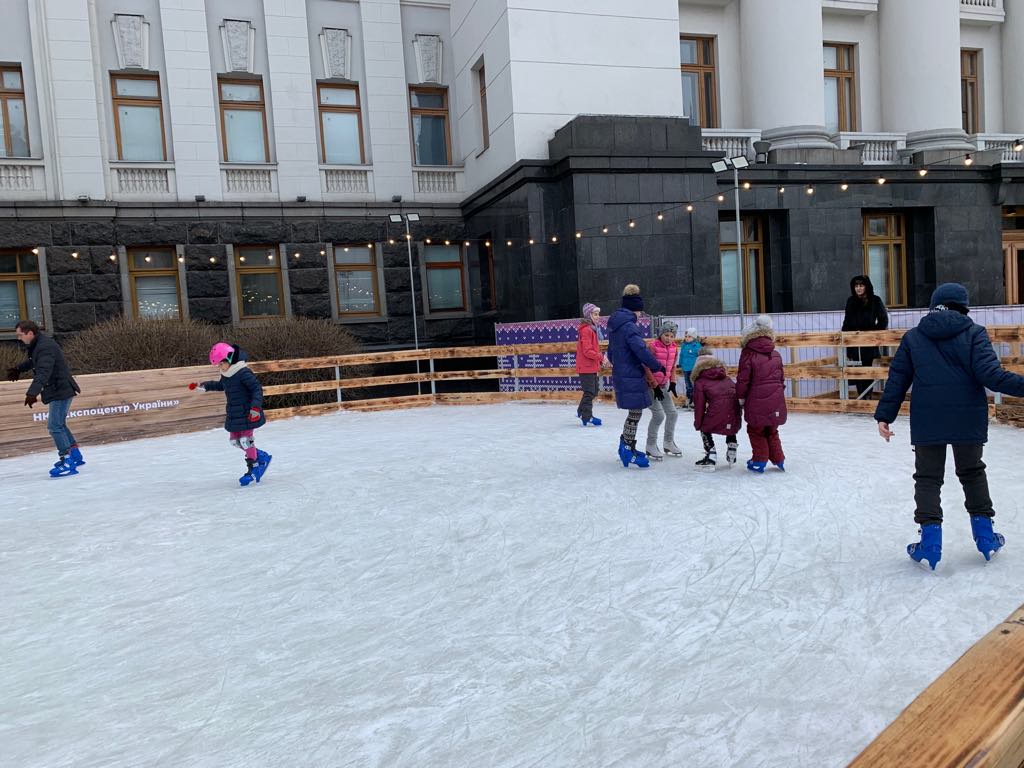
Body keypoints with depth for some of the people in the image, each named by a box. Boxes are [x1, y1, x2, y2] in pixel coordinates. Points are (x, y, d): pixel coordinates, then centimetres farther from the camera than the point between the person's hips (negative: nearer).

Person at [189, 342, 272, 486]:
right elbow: (219, 386, 30)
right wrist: (202, 386, 26)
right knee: (235, 440, 11)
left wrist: (256, 407, -28)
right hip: (233, 415, 9)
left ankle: (253, 468, 11)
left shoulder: (243, 373, -19)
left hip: (247, 414, -9)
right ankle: (262, 457, 21)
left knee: (245, 440, -5)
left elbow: (257, 389, -21)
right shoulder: (226, 375, 8)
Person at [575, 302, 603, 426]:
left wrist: (600, 355, 3)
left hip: (591, 366, 10)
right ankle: (587, 417, 6)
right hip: (586, 367, -10)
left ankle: (581, 412, 28)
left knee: (593, 391, 17)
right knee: (589, 392, -3)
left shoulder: (593, 328, 13)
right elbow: (587, 351, -22)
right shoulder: (586, 330, -18)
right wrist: (601, 357, -20)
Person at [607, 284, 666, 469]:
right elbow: (641, 351, -23)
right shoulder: (629, 326, -17)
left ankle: (626, 445, 25)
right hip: (632, 377, -10)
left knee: (634, 412, 17)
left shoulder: (615, 325, 13)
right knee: (635, 412, 0)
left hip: (620, 375, 10)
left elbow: (611, 353, 22)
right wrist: (658, 367, -11)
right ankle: (628, 449, 6)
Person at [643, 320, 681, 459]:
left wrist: (672, 383, 4)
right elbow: (647, 368, -18)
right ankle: (651, 446, 1)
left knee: (673, 413, 9)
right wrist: (655, 386, -18)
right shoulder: (653, 346, -17)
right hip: (650, 385, -7)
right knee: (659, 415, -13)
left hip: (662, 385, 8)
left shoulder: (673, 348, 4)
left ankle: (669, 443, 27)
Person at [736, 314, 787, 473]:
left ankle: (760, 460, 13)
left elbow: (743, 378, -8)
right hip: (776, 400, 6)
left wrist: (741, 397, 4)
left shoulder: (748, 355, -8)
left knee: (756, 430, 10)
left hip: (757, 400, -6)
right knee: (772, 430, 20)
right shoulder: (776, 355, 10)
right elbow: (781, 377, 16)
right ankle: (778, 459, 22)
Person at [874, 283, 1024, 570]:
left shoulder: (912, 337, 3)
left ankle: (930, 542, 3)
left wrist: (884, 416, 6)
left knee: (927, 478, 9)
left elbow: (897, 379, 2)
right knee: (972, 473, 20)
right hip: (968, 421, 0)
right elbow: (990, 374, -14)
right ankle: (985, 537, 26)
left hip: (926, 423, 0)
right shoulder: (974, 333, -3)